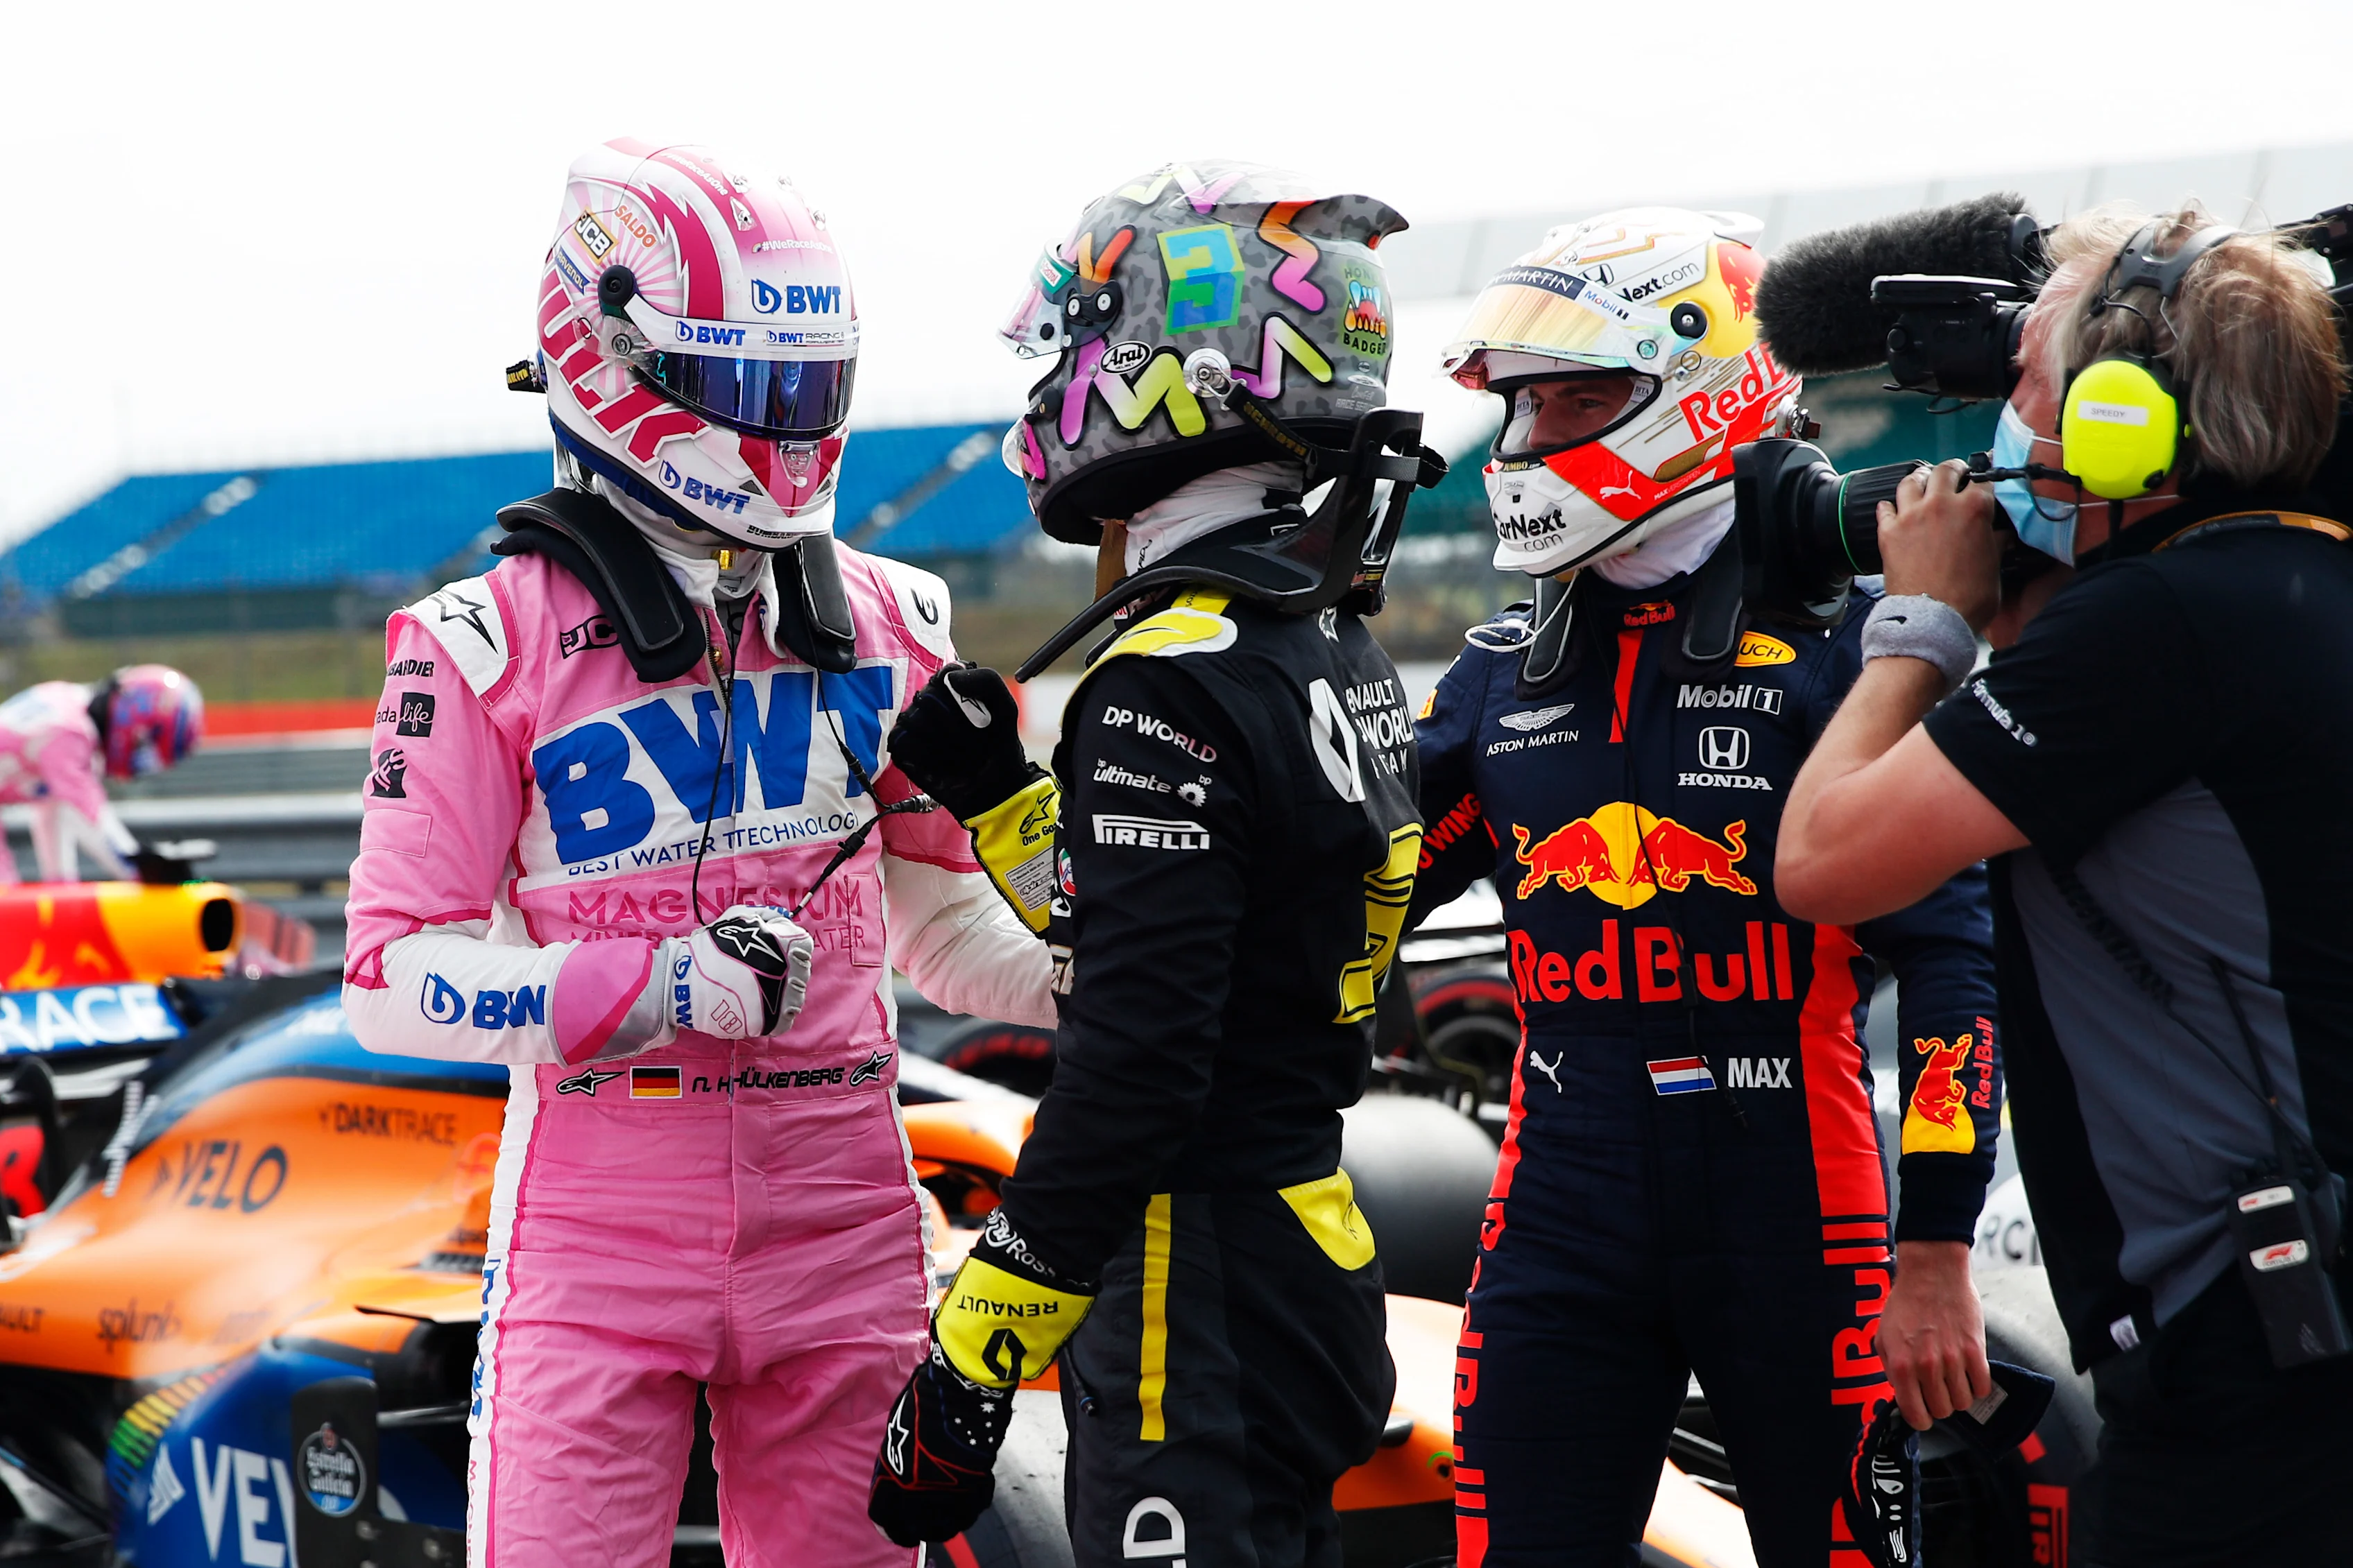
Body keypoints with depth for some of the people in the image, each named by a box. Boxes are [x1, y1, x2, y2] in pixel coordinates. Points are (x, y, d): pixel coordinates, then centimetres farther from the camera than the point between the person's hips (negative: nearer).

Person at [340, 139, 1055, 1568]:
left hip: (840, 1217, 4)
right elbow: (397, 981, -8)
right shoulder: (490, 646, -5)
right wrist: (659, 988, -18)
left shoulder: (890, 623, 9)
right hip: (599, 1221, -4)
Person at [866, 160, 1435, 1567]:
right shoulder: (1339, 648, 10)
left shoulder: (1173, 685, -19)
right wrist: (992, 792, 17)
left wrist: (968, 1363, -19)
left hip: (1199, 1303, -10)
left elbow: (1133, 1073, -24)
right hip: (1316, 1272, 10)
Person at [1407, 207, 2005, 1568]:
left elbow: (1953, 952, -9)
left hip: (1795, 1210, -4)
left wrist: (1934, 1257, -13)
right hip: (1563, 1213, 4)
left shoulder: (1834, 645, -5)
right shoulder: (1504, 671, 11)